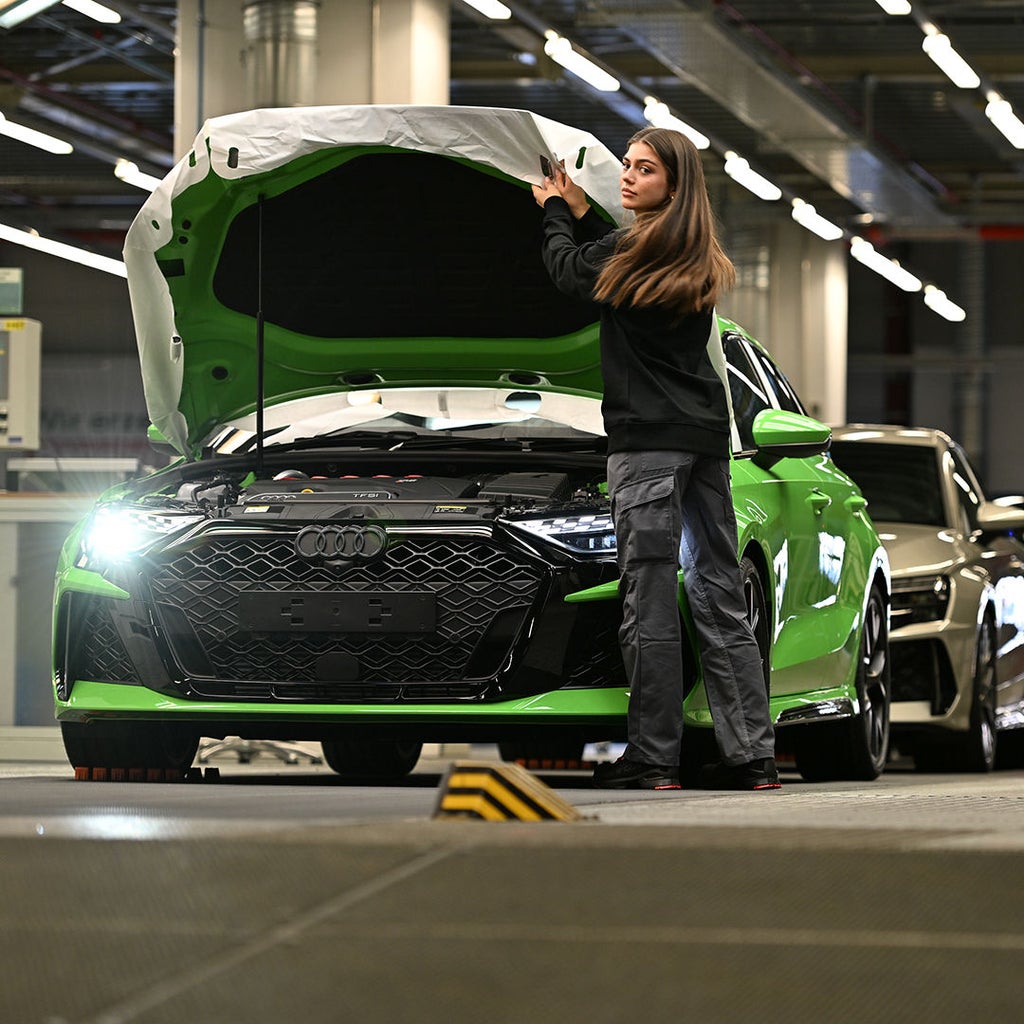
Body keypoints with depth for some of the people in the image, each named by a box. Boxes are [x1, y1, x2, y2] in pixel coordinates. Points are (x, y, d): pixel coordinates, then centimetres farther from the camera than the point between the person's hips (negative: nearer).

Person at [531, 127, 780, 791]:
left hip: (649, 442, -7)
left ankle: (652, 758, -8)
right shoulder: (702, 264, 12)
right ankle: (752, 754, 7)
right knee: (721, 599, 8)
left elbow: (567, 268, 11)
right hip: (709, 438, 7)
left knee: (651, 601, -7)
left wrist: (555, 210, 29)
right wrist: (579, 211, 29)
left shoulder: (624, 255, -9)